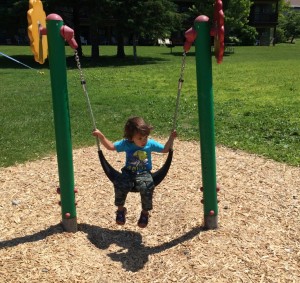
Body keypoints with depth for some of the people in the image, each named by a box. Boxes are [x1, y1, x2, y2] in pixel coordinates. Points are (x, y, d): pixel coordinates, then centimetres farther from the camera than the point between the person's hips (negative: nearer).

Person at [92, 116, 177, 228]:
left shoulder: (150, 143, -3)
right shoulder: (126, 144, -2)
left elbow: (165, 149, 6)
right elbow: (110, 146, 3)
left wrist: (171, 138, -6)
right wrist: (101, 135, -6)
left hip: (144, 173, -1)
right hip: (128, 173, 1)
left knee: (147, 187, -32)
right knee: (120, 184, -28)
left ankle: (145, 212, -3)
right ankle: (120, 209, 2)